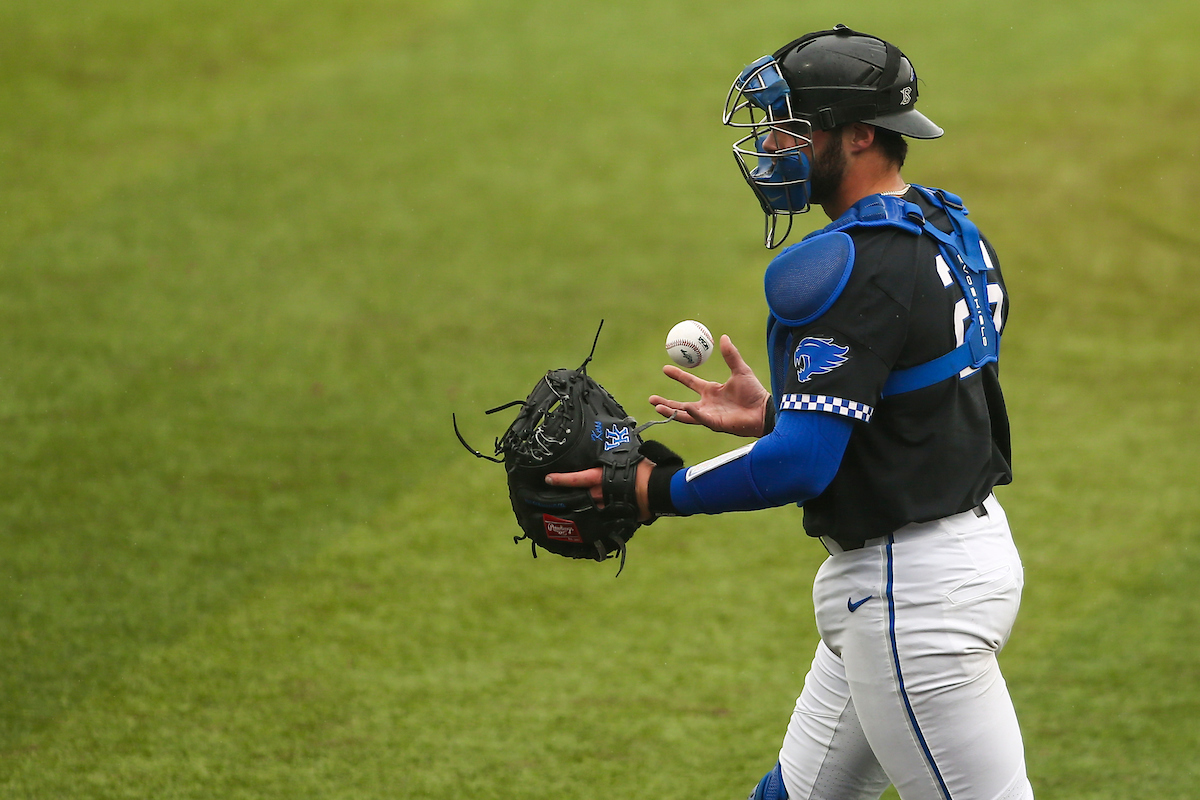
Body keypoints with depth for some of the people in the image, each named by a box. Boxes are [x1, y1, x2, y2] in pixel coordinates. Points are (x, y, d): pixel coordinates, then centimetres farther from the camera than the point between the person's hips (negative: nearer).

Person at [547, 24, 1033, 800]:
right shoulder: (952, 229, 9)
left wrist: (658, 491, -15)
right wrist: (776, 413, 11)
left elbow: (801, 467, -26)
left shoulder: (851, 267, -21)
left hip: (912, 590, -10)